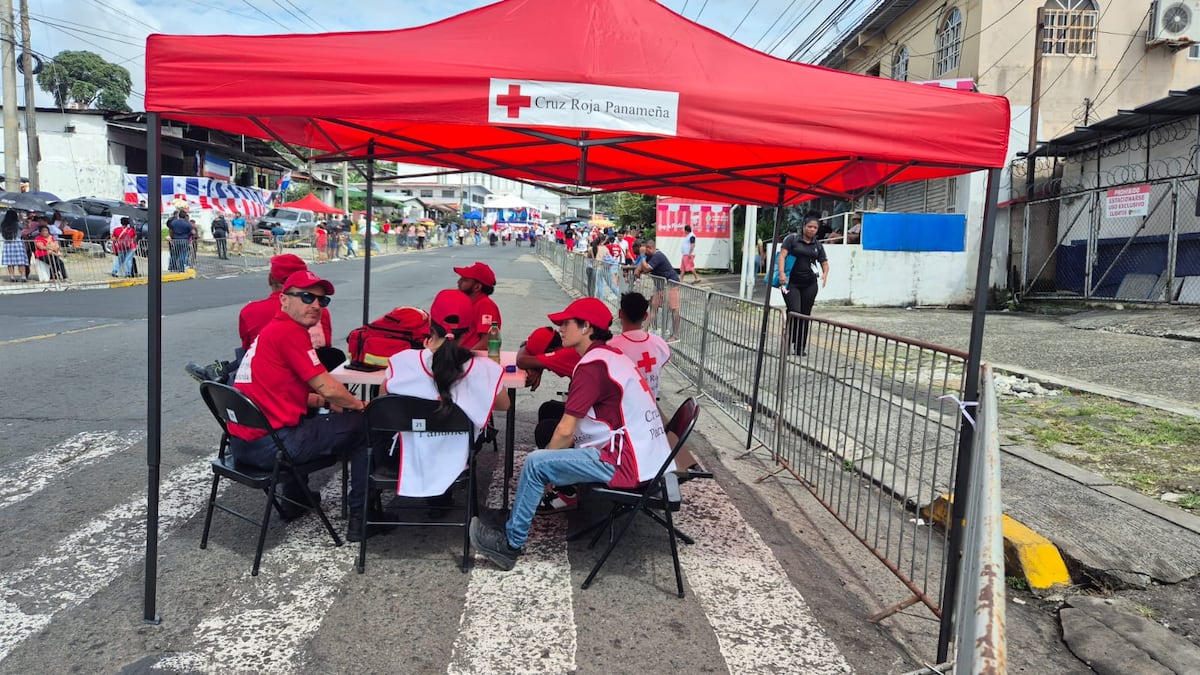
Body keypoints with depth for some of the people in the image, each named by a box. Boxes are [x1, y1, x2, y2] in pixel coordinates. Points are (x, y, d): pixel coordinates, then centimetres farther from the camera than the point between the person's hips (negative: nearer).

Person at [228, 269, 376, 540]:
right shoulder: (290, 330, -13)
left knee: (312, 420, 37)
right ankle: (361, 516, 8)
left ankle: (295, 499, 42)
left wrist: (324, 401, 7)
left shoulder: (271, 330, 17)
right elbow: (328, 389, -14)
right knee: (363, 427, 3)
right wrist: (359, 405, 5)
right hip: (268, 445, -10)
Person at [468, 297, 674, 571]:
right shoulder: (609, 356, 16)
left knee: (535, 463, -12)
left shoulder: (592, 365, -15)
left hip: (626, 464, -10)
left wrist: (543, 466, 1)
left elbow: (565, 430, -16)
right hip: (647, 457, 10)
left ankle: (510, 543, 0)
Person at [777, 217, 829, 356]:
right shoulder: (792, 239, -1)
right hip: (792, 283, -4)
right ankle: (789, 341, 2)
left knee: (805, 315, 6)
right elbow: (782, 255, -10)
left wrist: (825, 274, -8)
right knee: (794, 312, -17)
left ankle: (800, 347, 16)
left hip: (809, 284, 4)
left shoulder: (818, 245, 11)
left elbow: (824, 263, 15)